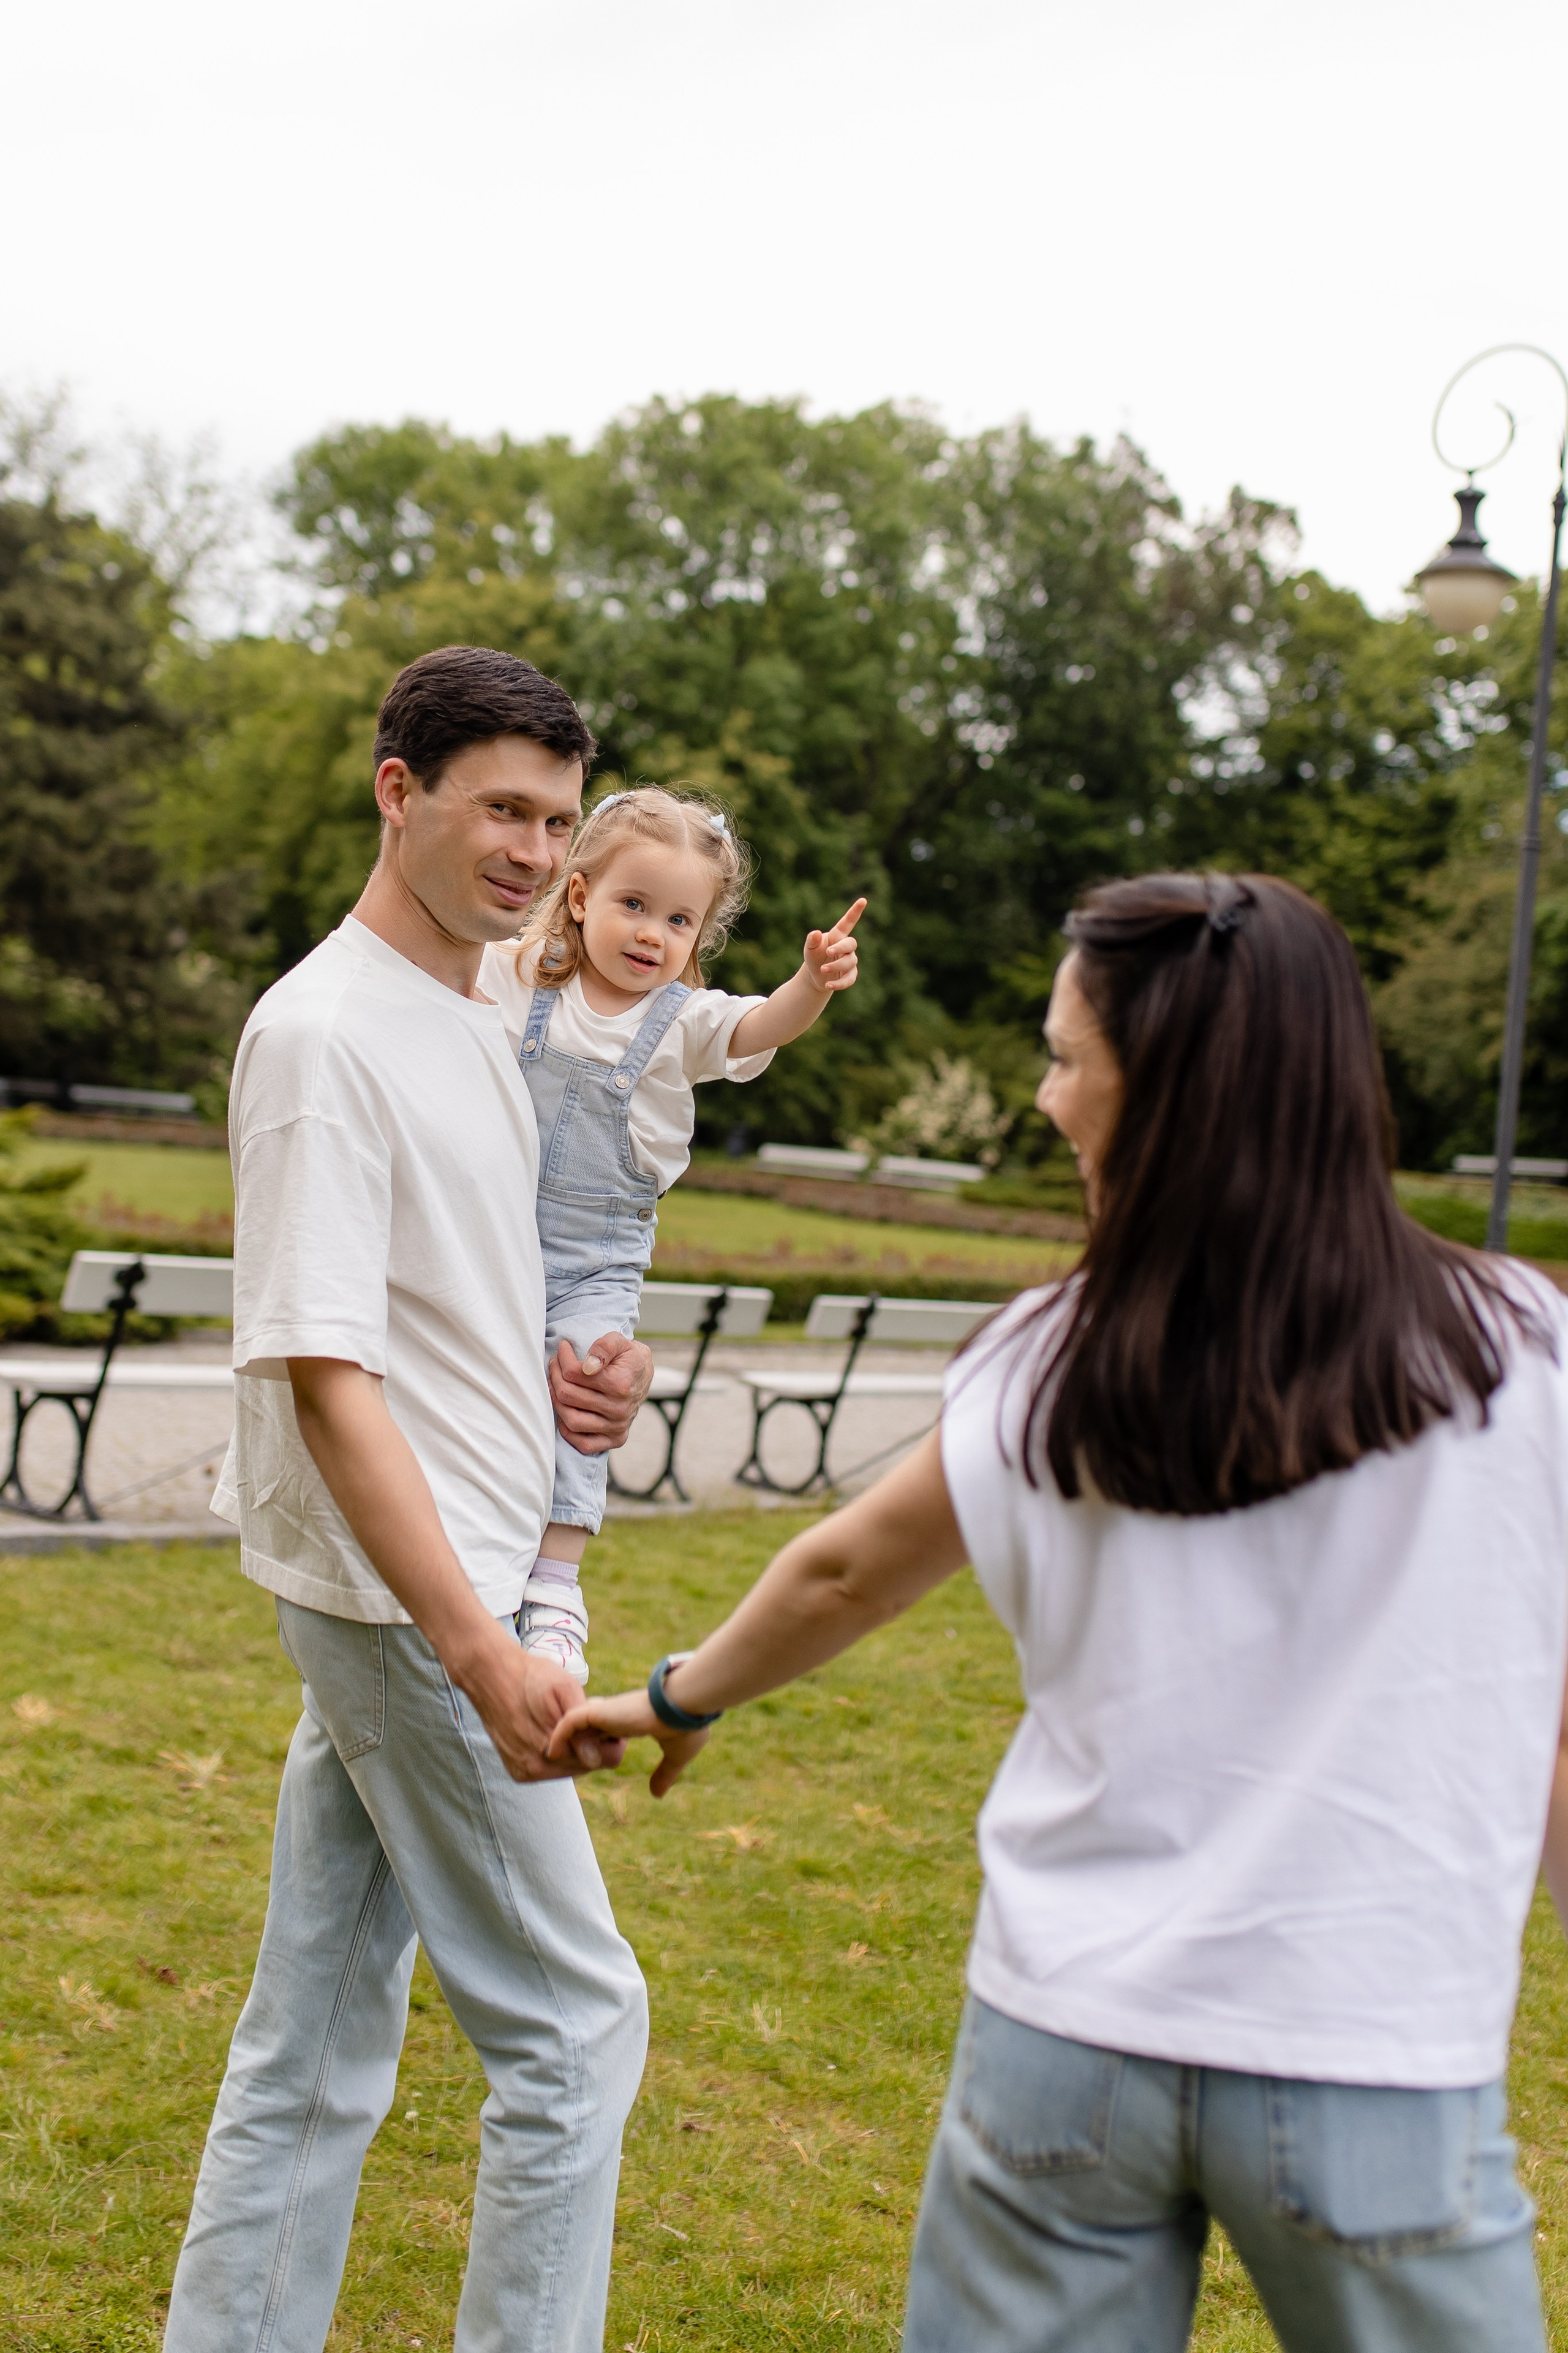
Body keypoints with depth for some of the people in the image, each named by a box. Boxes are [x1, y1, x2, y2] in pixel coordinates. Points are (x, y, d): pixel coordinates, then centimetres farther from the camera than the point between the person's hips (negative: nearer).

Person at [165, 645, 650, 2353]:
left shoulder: (470, 1020, 14)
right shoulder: (322, 1032, -16)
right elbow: (323, 1369, -21)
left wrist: (552, 1387, 3)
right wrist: (482, 1658, -26)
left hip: (439, 1583, 9)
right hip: (401, 1593, -9)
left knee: (317, 2048, 14)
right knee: (574, 2023, 1)